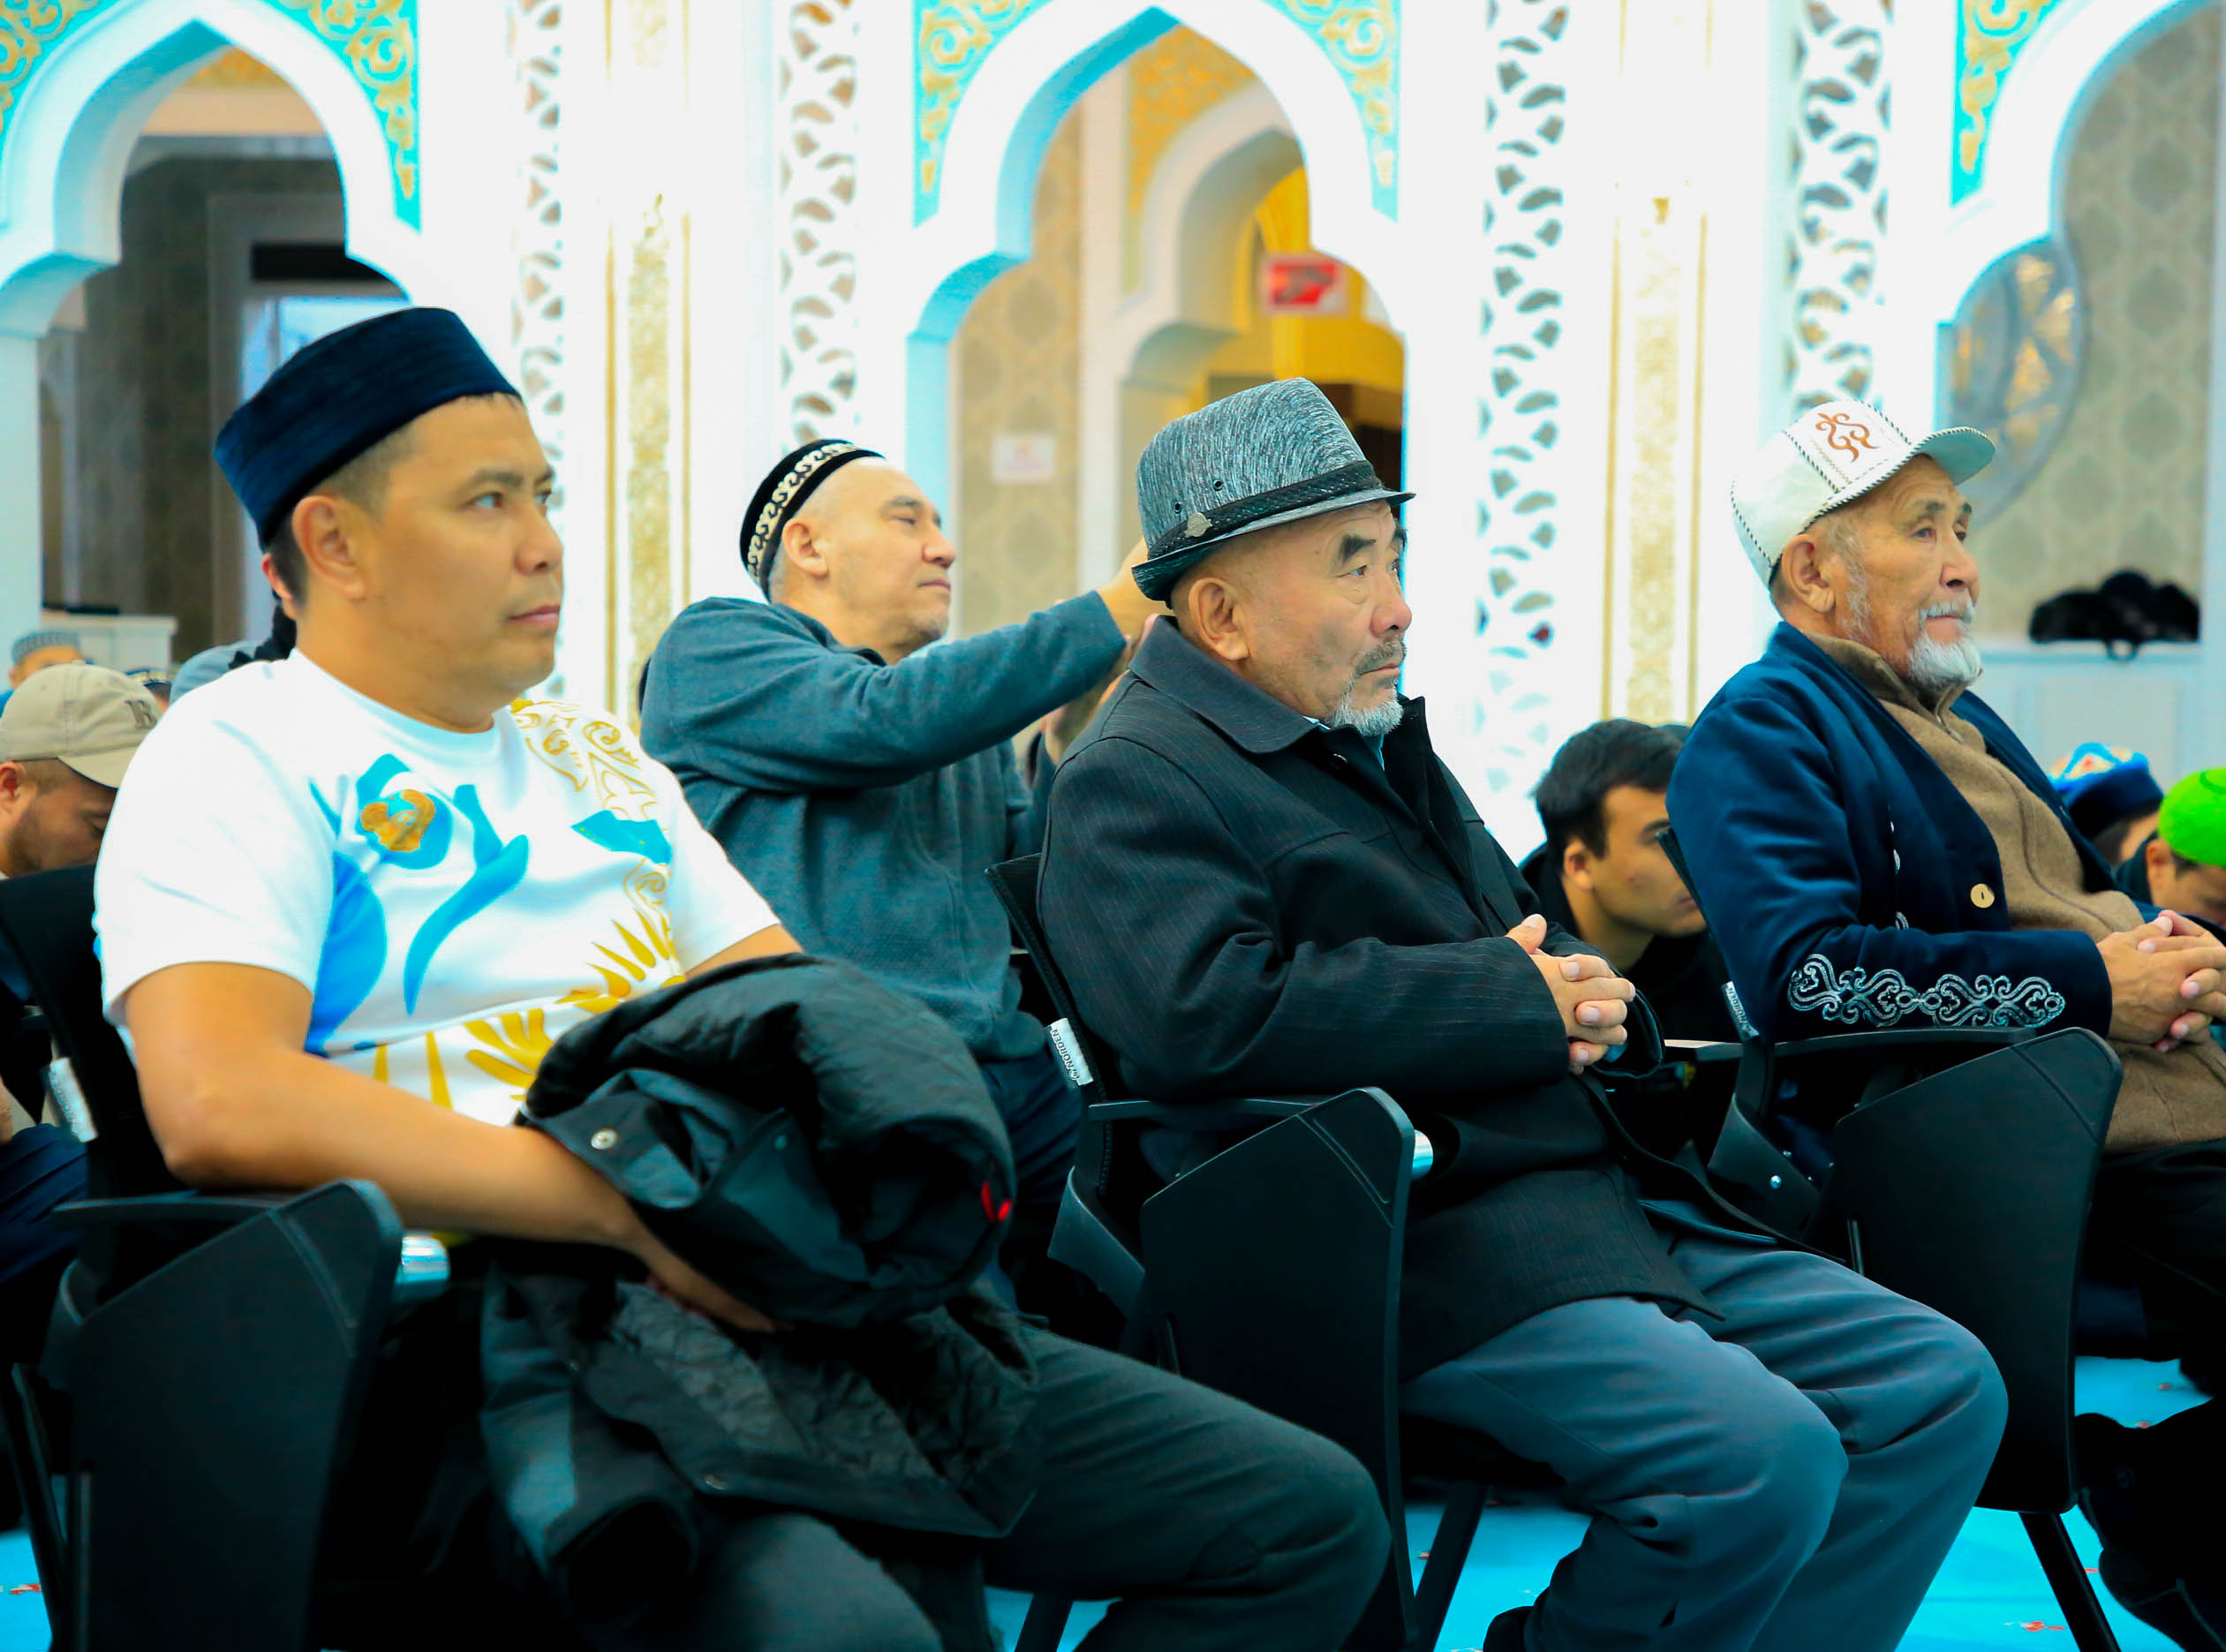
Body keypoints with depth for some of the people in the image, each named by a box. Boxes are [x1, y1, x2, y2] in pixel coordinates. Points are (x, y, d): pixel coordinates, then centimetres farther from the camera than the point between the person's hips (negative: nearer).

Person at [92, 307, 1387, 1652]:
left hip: (766, 1296, 8)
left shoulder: (597, 756, 25)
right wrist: (641, 1208, -20)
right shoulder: (241, 756, 0)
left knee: (1308, 1516, -1)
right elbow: (222, 1106, -18)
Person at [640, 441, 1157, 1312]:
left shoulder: (966, 716, 29)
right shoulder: (713, 645, 8)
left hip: (1016, 1089, 7)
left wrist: (1069, 755, 9)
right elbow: (885, 722, -10)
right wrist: (1111, 615, -5)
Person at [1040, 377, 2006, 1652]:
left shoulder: (1378, 743, 24)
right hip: (1431, 1245, -9)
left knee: (1942, 1388, 0)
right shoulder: (1135, 781, -7)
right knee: (1761, 1453, -28)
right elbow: (1201, 1016, -24)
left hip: (1612, 1205, 10)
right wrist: (1517, 1003, -15)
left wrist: (1587, 994, 4)